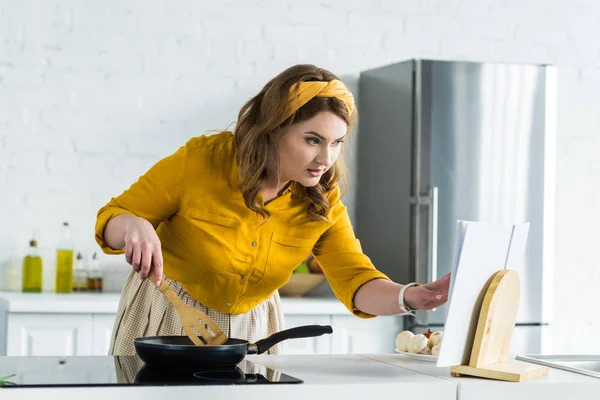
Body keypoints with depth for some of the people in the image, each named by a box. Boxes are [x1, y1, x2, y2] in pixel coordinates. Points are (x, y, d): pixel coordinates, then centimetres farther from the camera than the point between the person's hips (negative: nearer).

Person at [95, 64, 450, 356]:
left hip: (250, 329, 3)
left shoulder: (323, 204, -11)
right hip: (166, 320, -2)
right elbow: (110, 220, -12)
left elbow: (356, 282, -21)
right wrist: (134, 227, -37)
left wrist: (411, 297, -42)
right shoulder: (199, 161, -21)